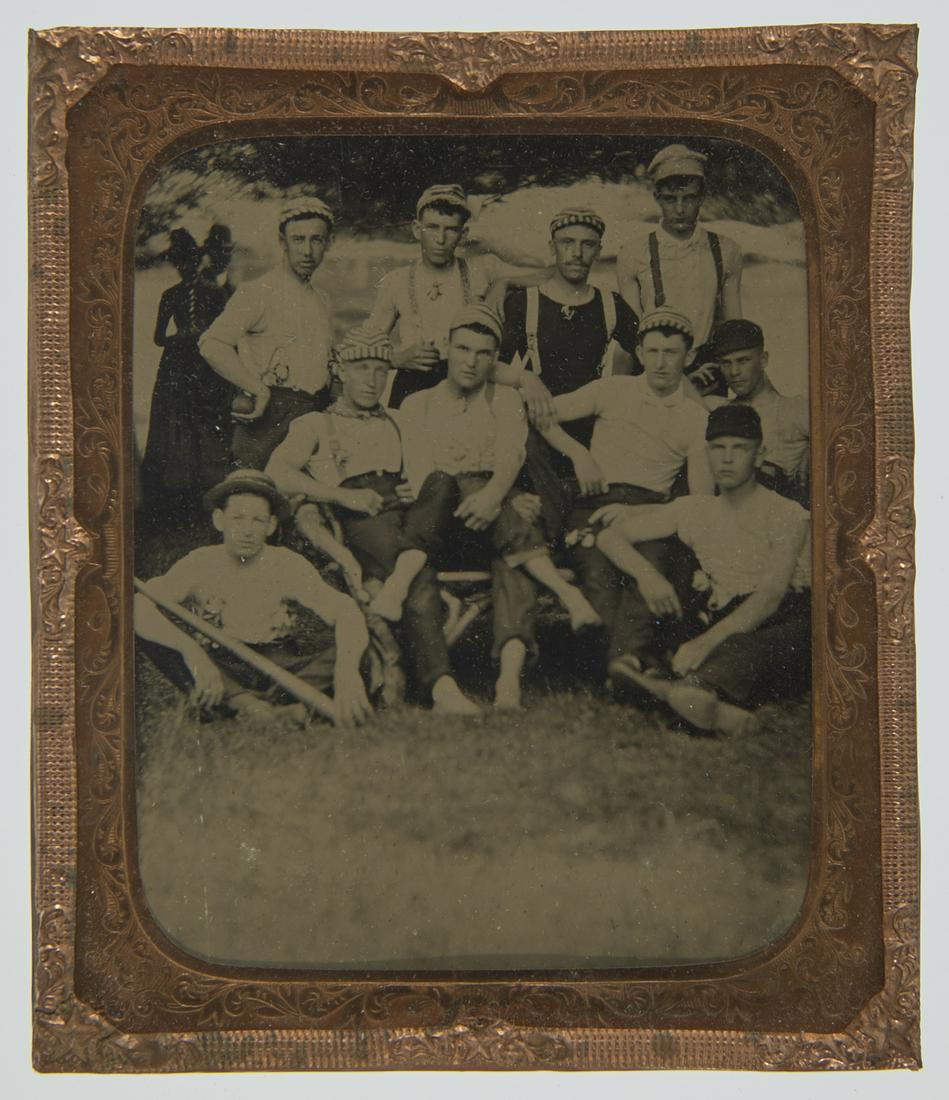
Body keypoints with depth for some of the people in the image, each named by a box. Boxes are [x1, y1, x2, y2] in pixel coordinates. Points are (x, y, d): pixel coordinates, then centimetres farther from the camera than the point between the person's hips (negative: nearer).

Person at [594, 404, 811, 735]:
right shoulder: (695, 511, 17)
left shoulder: (786, 514, 1)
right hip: (724, 641, 7)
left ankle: (693, 687, -66)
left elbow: (770, 597, -15)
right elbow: (609, 536, 14)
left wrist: (708, 641, -31)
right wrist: (646, 575, -9)